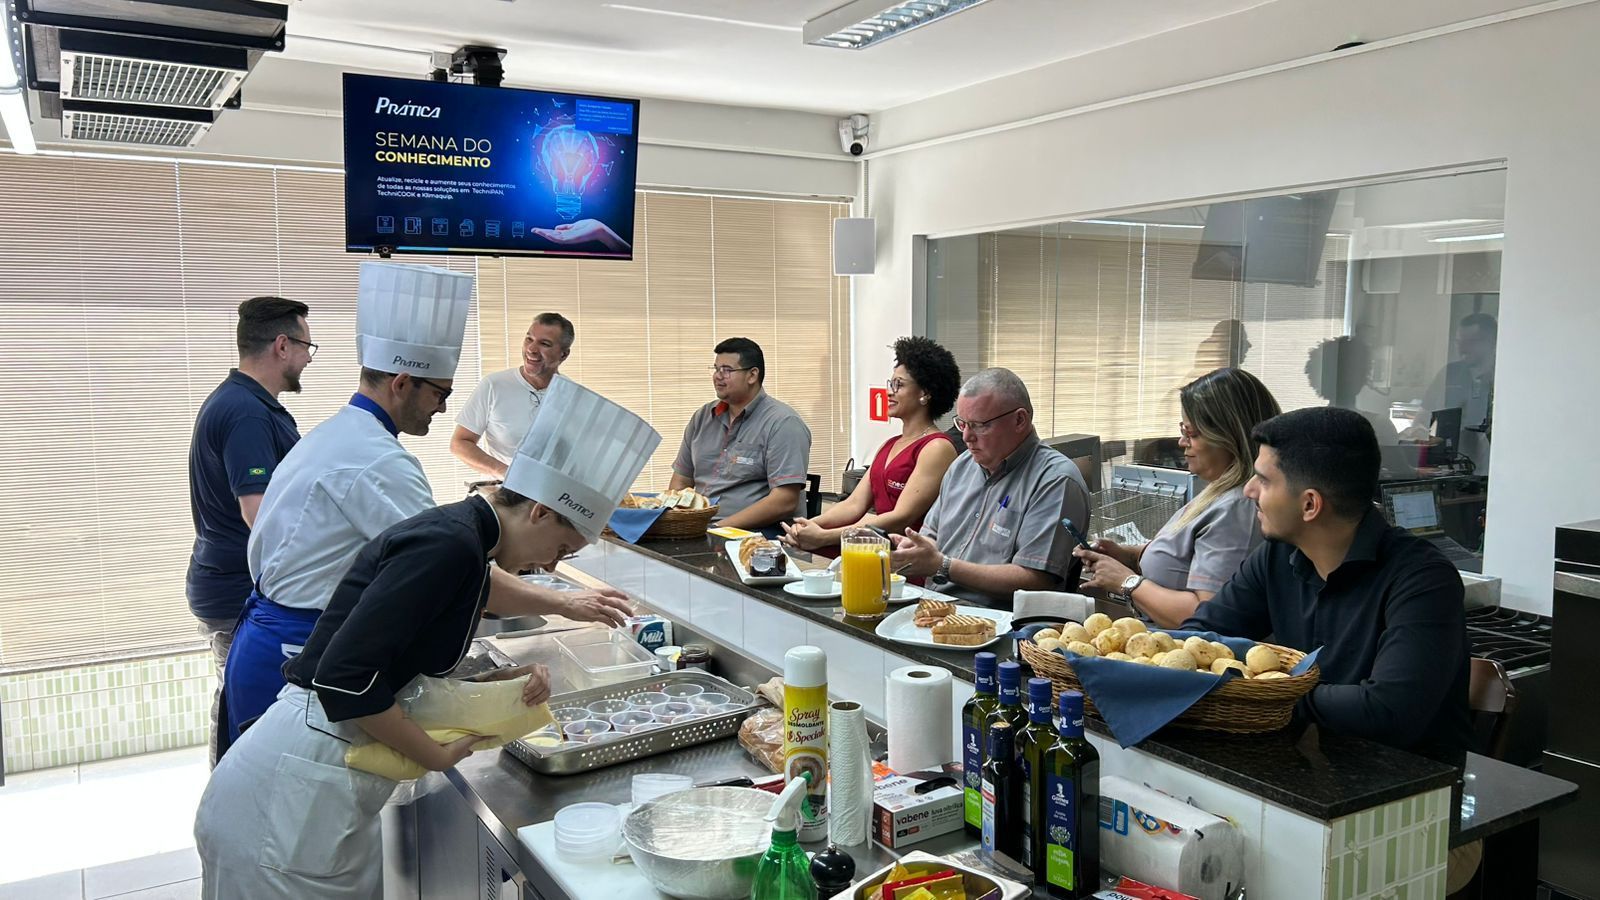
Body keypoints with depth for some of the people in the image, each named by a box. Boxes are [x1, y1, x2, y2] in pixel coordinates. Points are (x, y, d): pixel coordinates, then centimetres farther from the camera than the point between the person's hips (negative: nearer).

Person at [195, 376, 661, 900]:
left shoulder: (458, 531, 8)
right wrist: (435, 754, -13)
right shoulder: (451, 545, -20)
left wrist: (511, 682, 3)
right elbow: (343, 677, -26)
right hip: (291, 800, -9)